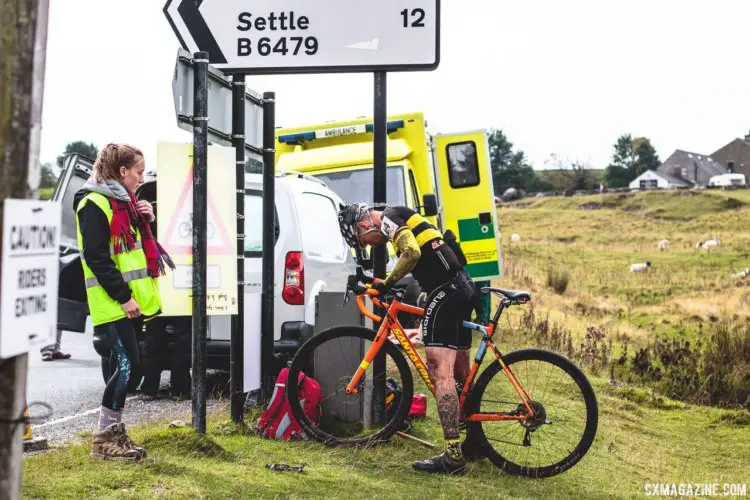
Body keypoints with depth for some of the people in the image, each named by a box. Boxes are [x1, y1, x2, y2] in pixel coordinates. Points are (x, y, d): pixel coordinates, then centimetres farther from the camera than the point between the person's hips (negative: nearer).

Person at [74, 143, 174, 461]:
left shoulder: (125, 203, 17)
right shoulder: (95, 204, -11)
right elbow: (96, 257, -17)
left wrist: (146, 220, 6)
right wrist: (123, 296, -20)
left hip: (132, 302, 9)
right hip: (113, 304, -9)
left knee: (127, 367, 10)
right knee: (128, 366, -11)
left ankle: (114, 432, 19)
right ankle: (104, 439, -2)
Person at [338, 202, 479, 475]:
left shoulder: (388, 218, -5)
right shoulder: (402, 219, 25)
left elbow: (412, 252, -21)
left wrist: (388, 282, -9)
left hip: (444, 290, -10)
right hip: (462, 287, 10)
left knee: (440, 373, -12)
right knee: (460, 374, 18)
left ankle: (453, 455, -15)